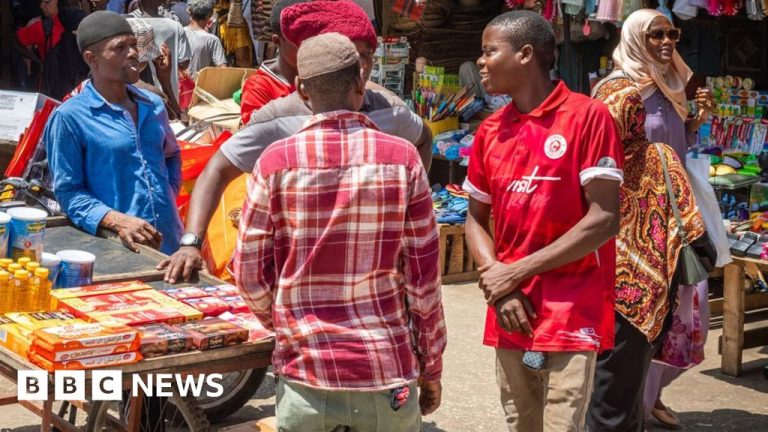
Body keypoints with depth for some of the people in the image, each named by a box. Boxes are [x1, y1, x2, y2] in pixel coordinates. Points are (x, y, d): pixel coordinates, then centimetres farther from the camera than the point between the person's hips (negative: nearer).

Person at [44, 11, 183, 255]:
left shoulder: (153, 105, 9)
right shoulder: (70, 117, -7)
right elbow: (67, 191, -7)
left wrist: (167, 196, 8)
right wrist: (116, 221, -20)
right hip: (115, 247, -5)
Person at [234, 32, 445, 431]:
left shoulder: (276, 161, -6)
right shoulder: (402, 158, -6)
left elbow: (250, 273, 0)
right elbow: (424, 277, -4)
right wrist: (431, 367, 8)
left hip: (305, 373, 0)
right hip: (386, 371, 0)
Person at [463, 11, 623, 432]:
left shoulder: (588, 116, -7)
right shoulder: (490, 131, 10)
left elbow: (604, 219, -12)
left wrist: (516, 273, -11)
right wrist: (498, 284, -4)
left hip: (572, 314, -5)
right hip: (511, 315, 5)